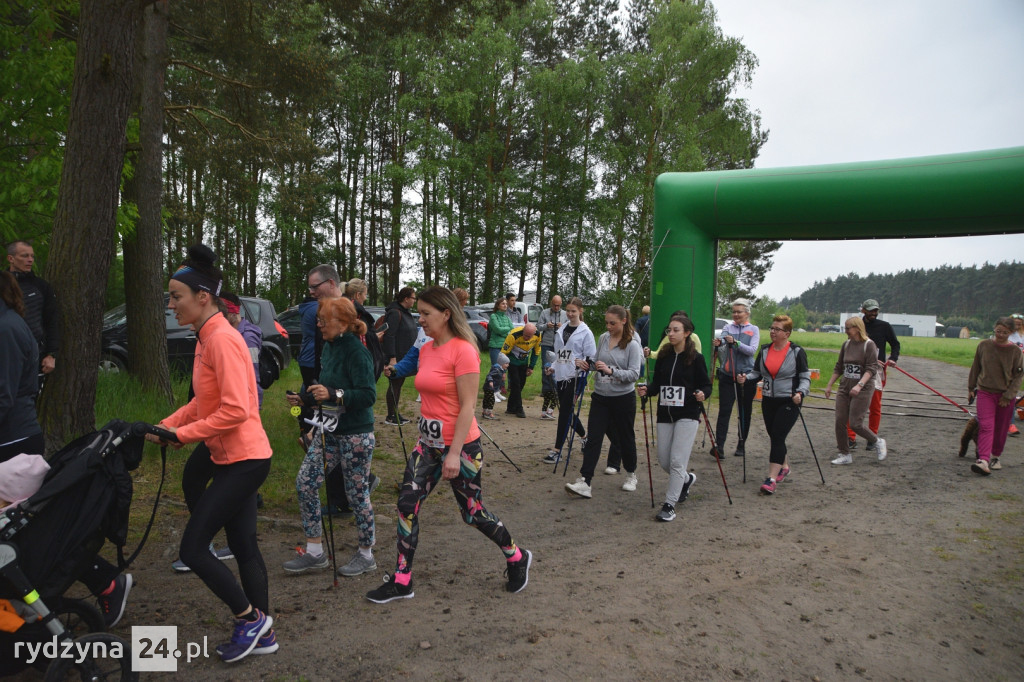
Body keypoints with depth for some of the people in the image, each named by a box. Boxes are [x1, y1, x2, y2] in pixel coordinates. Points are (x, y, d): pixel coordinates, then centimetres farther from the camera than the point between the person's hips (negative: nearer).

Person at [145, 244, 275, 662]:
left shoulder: (222, 339, -19)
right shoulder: (206, 338, 11)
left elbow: (234, 410, -26)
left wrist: (183, 434, -16)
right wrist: (166, 426, 4)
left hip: (242, 460, -10)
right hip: (227, 455, 10)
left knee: (192, 548, -4)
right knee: (244, 547, 15)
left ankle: (250, 617, 13)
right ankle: (262, 634, 28)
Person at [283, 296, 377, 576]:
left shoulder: (356, 352, -18)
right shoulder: (329, 347, 7)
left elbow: (368, 395, -22)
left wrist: (333, 395, -30)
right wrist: (305, 397, 9)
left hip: (355, 434, -8)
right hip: (329, 430, 9)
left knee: (357, 493, 3)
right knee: (305, 482, 6)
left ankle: (366, 555, 22)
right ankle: (314, 552, 19)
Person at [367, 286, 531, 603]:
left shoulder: (463, 350, -18)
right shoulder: (426, 350, 7)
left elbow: (468, 406, -19)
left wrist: (454, 453, -21)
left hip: (460, 444, -7)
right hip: (428, 441, 7)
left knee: (473, 513, 6)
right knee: (407, 505, 4)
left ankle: (517, 558, 31)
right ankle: (401, 581, 17)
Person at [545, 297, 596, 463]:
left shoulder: (585, 332, -5)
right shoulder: (561, 330, 12)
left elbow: (591, 357, -6)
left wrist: (581, 363, -24)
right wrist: (554, 367, 7)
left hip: (575, 377, -6)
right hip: (561, 376, 6)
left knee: (565, 412, -8)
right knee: (566, 410, 14)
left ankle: (557, 450, -4)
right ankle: (585, 436, 37)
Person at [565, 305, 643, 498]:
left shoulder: (632, 344, -10)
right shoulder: (603, 338, 6)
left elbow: (634, 374, -17)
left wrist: (611, 370, -28)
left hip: (623, 397, -4)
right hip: (600, 396, 4)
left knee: (625, 437, 11)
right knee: (593, 438, -4)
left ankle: (631, 475, 34)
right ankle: (584, 482, -4)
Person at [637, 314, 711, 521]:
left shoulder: (696, 358, -5)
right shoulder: (663, 357, 7)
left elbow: (706, 385, -3)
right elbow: (656, 383, 9)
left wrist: (702, 394, -24)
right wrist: (646, 390, -11)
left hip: (687, 415, -5)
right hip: (665, 414, 5)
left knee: (677, 460, -9)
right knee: (664, 460, 9)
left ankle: (670, 504, 1)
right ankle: (686, 479, 40)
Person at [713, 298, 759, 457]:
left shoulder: (754, 330, 5)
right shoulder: (727, 328, 7)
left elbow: (752, 350, -10)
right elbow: (723, 349, -8)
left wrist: (735, 342, -25)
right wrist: (719, 344, -31)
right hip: (727, 375, 0)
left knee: (745, 412, 8)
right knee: (724, 410, -7)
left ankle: (741, 445, 19)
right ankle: (719, 445, -8)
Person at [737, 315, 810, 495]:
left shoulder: (797, 352, -5)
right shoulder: (765, 350, 8)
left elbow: (805, 377, -4)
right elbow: (757, 373, 12)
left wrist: (801, 393, -22)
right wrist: (746, 378, -9)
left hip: (789, 402, -5)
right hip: (768, 401, 5)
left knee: (777, 437, -13)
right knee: (774, 437, 14)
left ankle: (771, 479, -14)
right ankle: (784, 467, 38)